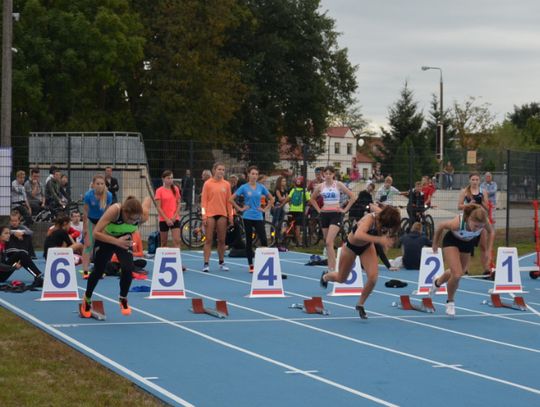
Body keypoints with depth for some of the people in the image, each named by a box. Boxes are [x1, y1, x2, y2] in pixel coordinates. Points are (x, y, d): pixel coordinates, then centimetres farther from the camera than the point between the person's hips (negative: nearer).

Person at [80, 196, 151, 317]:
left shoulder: (143, 216, -32)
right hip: (105, 239, -2)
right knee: (98, 271, 10)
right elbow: (96, 233, -41)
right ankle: (87, 300, 39)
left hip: (124, 239, 2)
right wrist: (116, 241, -50)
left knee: (128, 267, -21)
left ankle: (123, 299, 6)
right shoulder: (114, 211, -43)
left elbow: (148, 199, -8)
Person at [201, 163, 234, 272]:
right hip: (210, 214, -3)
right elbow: (204, 200, -2)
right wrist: (204, 216, -9)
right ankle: (206, 264, -5)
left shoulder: (226, 184, 8)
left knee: (222, 240, 7)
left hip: (222, 215, 3)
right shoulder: (208, 184, 0)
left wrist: (230, 215, 6)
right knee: (209, 240, -3)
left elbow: (228, 201, 10)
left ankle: (221, 263, 16)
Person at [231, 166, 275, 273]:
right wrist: (240, 209, -3)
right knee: (249, 241, 5)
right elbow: (231, 199, -1)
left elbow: (271, 199, 15)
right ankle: (251, 266, 11)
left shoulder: (261, 187, 5)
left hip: (258, 217, 1)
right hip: (248, 217, -1)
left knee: (264, 240, -11)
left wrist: (265, 209, 5)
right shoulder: (244, 187, -1)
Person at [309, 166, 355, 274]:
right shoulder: (320, 187, 6)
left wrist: (345, 209, -5)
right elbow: (312, 199, 22)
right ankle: (330, 267, 19)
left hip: (336, 214, -4)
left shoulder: (338, 185, -3)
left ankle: (332, 268, -18)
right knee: (327, 243, 9)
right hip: (324, 214, 4)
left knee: (329, 242, -18)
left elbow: (352, 197, -2)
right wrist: (318, 209, 11)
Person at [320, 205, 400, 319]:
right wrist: (379, 239, -72)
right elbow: (358, 235, -63)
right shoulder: (370, 219, -43)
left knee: (373, 277, -17)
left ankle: (360, 304, 8)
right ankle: (325, 277, 54)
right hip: (351, 246, -4)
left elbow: (374, 207, -1)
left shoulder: (384, 218, -26)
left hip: (367, 246, 4)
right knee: (341, 278, 17)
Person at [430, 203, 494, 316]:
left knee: (457, 273, 19)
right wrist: (435, 244, -5)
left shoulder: (484, 222, -34)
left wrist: (489, 251, -13)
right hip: (452, 241, -4)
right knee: (457, 274, -18)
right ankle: (450, 302, 10)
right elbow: (441, 226, -20)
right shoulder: (457, 223, -42)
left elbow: (491, 232, -8)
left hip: (468, 243, 4)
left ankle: (437, 282, 53)